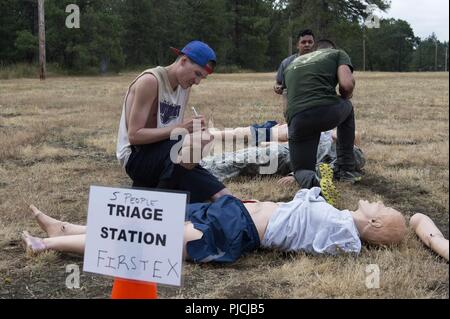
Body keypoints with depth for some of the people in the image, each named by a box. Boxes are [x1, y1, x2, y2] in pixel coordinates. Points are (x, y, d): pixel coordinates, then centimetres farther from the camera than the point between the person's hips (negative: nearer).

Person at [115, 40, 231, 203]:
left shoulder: (185, 87, 8)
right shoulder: (150, 81, -17)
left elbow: (172, 132, 6)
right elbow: (134, 135, -23)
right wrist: (180, 128, -29)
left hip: (160, 155, 7)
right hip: (135, 157, -7)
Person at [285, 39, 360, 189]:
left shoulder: (292, 64, 34)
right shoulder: (337, 53, 21)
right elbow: (347, 84, 2)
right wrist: (345, 97, 26)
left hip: (297, 121, 2)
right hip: (328, 111, -2)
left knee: (302, 170, 21)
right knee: (347, 107, 37)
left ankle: (307, 179, -18)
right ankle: (345, 170, 31)